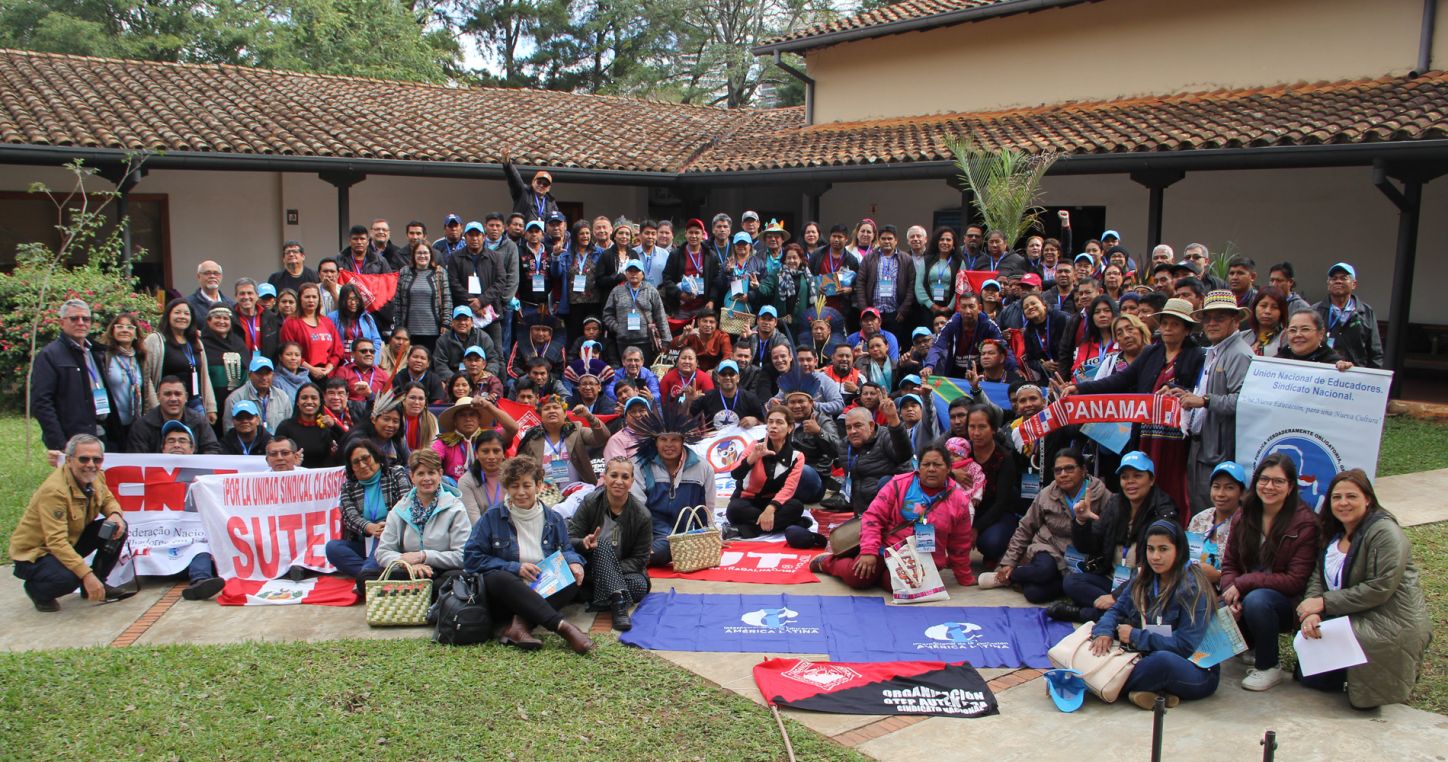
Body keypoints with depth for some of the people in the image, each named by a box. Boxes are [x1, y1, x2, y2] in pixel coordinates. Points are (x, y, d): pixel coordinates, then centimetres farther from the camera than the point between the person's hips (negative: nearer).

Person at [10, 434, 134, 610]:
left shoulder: (95, 477, -8)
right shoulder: (54, 490, -31)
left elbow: (108, 500, 11)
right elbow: (56, 542, -36)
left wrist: (115, 515, -16)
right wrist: (87, 574, -43)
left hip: (71, 541, 8)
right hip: (33, 553, -8)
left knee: (117, 528, -10)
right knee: (68, 578, -36)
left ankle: (98, 585, 6)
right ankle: (36, 590, 1)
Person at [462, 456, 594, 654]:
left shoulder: (553, 519, 11)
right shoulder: (492, 517, 3)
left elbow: (566, 550, 17)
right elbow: (471, 557, -2)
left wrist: (574, 562, -9)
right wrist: (515, 568, -11)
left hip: (545, 592, 3)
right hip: (506, 593, -3)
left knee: (575, 576, -23)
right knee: (499, 578, -36)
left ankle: (520, 624, -39)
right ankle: (564, 628, -49)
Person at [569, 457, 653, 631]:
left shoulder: (641, 514, -9)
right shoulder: (590, 503, -9)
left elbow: (640, 558, -7)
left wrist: (612, 572, -22)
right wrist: (584, 544, -33)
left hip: (625, 571, 1)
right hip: (590, 569, -1)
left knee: (640, 587, -31)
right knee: (602, 545, -33)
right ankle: (619, 602, -45)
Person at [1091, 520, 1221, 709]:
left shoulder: (1192, 589, -16)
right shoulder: (1144, 580, 5)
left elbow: (1186, 646, -21)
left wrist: (1136, 636, -18)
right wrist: (1104, 631, -16)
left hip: (1198, 671, -7)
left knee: (1163, 660, -40)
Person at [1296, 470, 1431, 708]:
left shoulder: (1385, 532, -16)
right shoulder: (1332, 533, 9)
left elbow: (1380, 589, -23)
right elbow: (1317, 579, 0)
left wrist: (1325, 602, -21)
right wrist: (1312, 613, -21)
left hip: (1390, 623, -7)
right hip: (1352, 618, 7)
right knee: (1307, 675, -4)